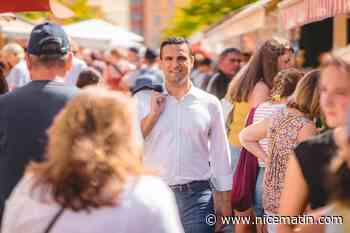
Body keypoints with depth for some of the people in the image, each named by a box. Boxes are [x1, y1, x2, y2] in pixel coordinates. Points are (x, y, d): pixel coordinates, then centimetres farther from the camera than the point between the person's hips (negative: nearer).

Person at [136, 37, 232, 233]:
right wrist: (153, 114, -10)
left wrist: (225, 201, 7)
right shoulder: (146, 101, 4)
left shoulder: (210, 103, 4)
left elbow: (220, 156, 8)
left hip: (196, 196, 0)